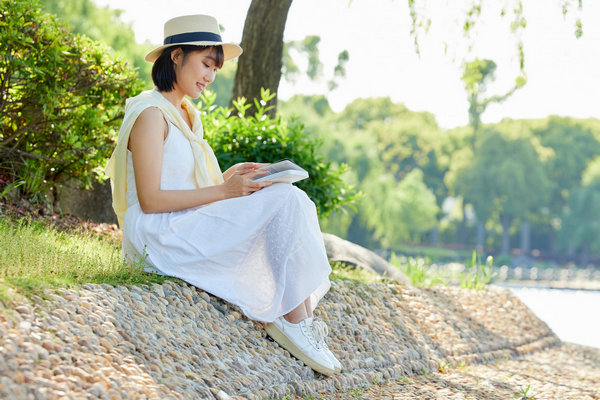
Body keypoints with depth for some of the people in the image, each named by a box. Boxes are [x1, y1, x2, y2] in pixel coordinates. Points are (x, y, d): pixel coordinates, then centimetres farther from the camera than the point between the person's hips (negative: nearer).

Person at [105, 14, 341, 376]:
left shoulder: (186, 115, 19)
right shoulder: (151, 114, -11)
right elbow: (150, 200, -17)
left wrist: (230, 177, 3)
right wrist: (223, 191, -18)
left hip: (187, 226, 10)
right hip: (159, 235, -9)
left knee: (291, 201, -4)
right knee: (288, 201, -19)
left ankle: (301, 317, -14)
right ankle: (294, 321, -17)